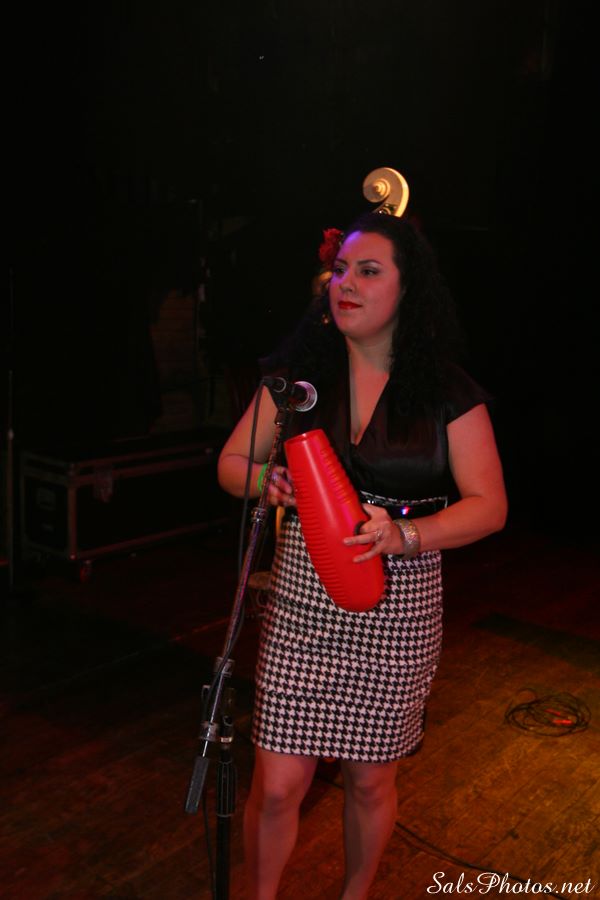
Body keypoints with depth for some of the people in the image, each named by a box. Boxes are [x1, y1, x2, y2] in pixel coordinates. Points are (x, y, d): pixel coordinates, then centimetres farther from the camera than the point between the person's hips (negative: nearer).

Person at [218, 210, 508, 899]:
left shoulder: (449, 395, -4)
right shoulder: (297, 375, 1)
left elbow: (489, 505, -4)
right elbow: (231, 462, 7)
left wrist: (403, 535, -22)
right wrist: (268, 483, -17)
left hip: (398, 610, 0)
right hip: (301, 600, 1)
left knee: (371, 782, 16)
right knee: (277, 784, 4)